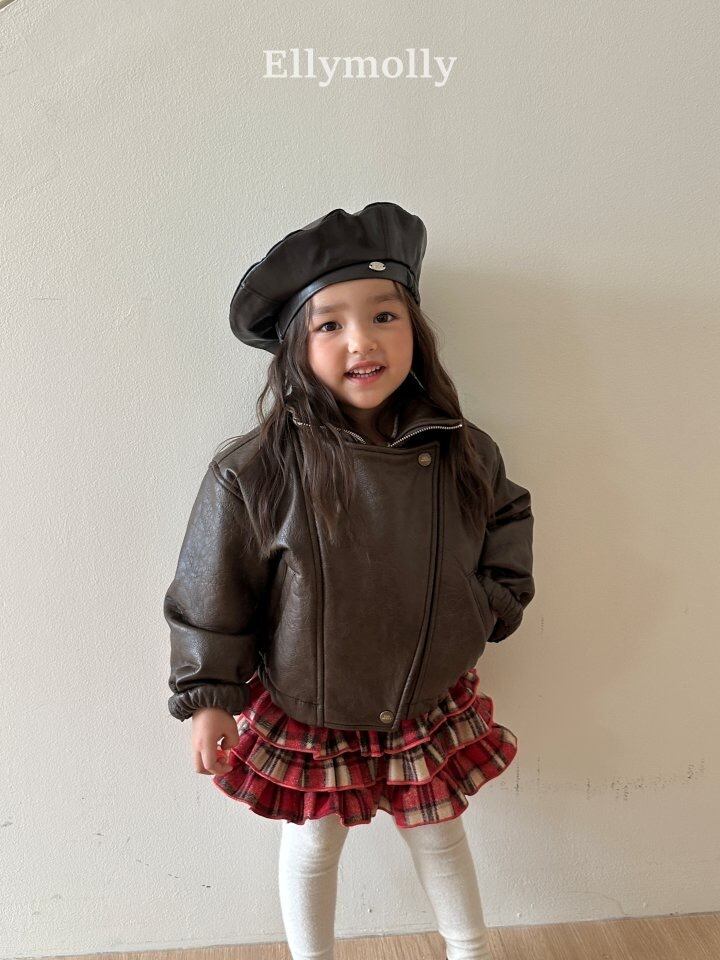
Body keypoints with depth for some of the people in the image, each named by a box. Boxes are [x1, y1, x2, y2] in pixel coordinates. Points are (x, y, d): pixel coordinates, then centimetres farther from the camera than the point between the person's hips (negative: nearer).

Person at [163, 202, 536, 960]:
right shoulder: (253, 472, -23)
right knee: (312, 843, 21)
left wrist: (492, 606, 1)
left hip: (430, 706, 3)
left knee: (438, 835, 24)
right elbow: (210, 594, -13)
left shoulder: (463, 454, -12)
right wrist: (208, 698, -7)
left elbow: (508, 519, 9)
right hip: (303, 716, -2)